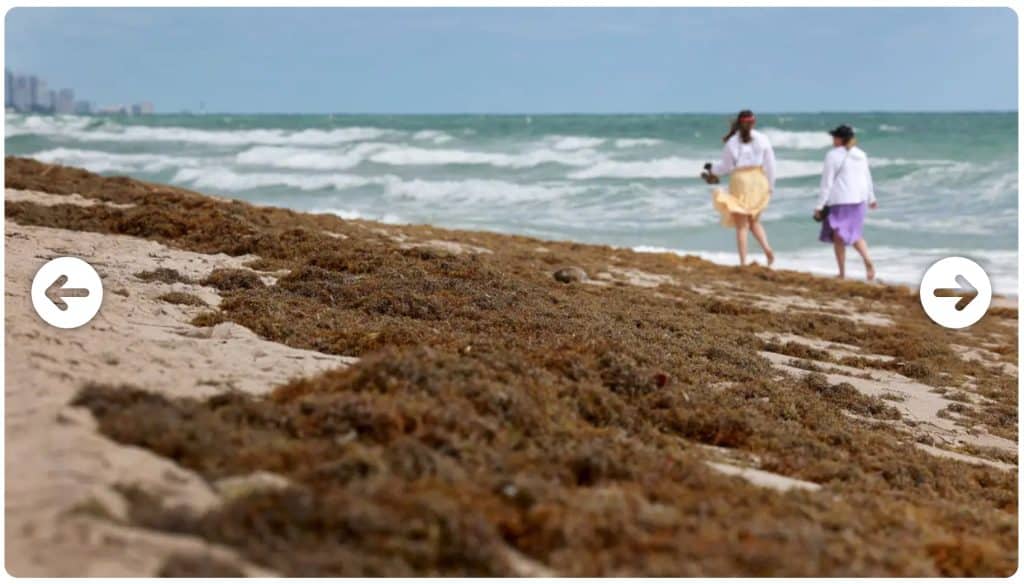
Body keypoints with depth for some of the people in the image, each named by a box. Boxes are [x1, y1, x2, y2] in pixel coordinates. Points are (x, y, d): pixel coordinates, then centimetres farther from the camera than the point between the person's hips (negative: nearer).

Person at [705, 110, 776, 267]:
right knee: (754, 221, 18)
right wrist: (770, 185, 11)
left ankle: (743, 262, -3)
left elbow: (726, 165, 1)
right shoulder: (762, 139, 2)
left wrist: (712, 169, 20)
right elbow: (770, 164, 2)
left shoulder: (732, 142, -3)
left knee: (741, 225, 3)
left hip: (740, 180, -2)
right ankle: (767, 248, -5)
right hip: (758, 180, 2)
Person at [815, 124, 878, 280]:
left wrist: (819, 205, -9)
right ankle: (867, 260, -8)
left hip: (839, 201, -6)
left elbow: (827, 183, -12)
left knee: (838, 237, 4)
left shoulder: (833, 155, -10)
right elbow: (867, 179, 17)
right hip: (859, 200, 6)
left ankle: (842, 273, 5)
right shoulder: (860, 154, 8)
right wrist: (871, 198, 31)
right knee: (855, 235, 16)